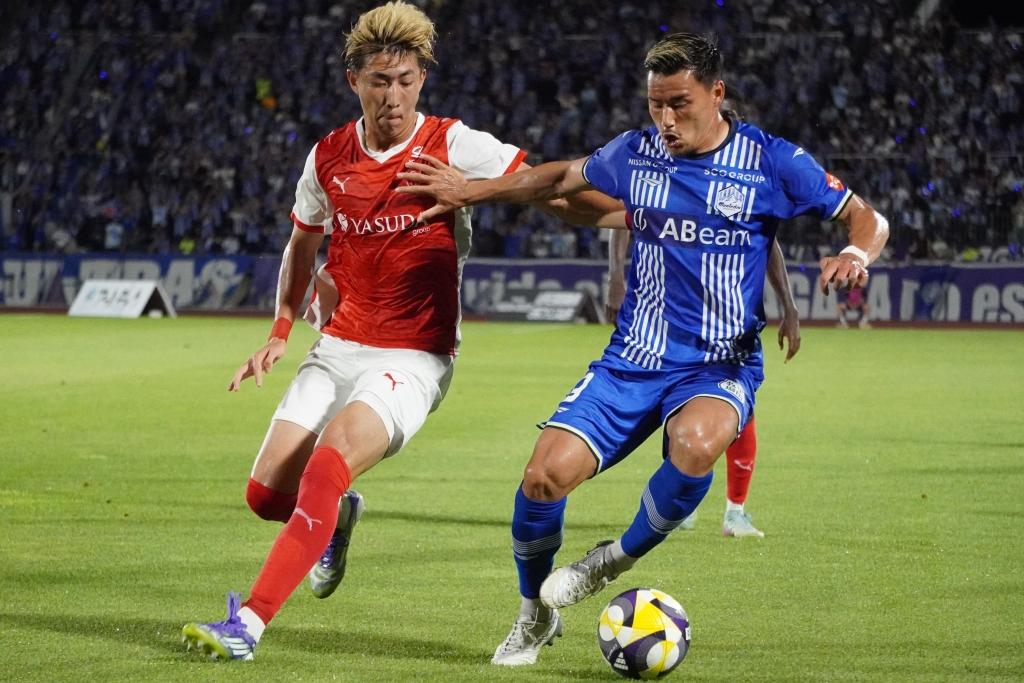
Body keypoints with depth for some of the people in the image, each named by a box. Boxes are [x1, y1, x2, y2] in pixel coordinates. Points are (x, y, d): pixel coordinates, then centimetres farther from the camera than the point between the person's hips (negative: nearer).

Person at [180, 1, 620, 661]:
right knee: (268, 494, -5)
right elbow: (303, 244, 20)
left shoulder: (453, 146, -10)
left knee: (328, 463, -28)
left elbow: (549, 190, -9)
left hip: (414, 358, -5)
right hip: (337, 350, 5)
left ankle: (250, 622, -28)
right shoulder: (328, 157, 4)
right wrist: (280, 333, 12)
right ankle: (336, 517, 32)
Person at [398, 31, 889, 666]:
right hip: (634, 359, 3)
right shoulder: (635, 154, 3)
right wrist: (472, 190, 20)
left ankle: (620, 559, -7)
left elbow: (868, 219, 1)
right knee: (545, 475, -16)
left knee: (694, 445, -38)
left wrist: (855, 255, -21)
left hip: (722, 364, -3)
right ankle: (535, 616, 13)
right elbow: (563, 177, 23)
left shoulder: (771, 161, -6)